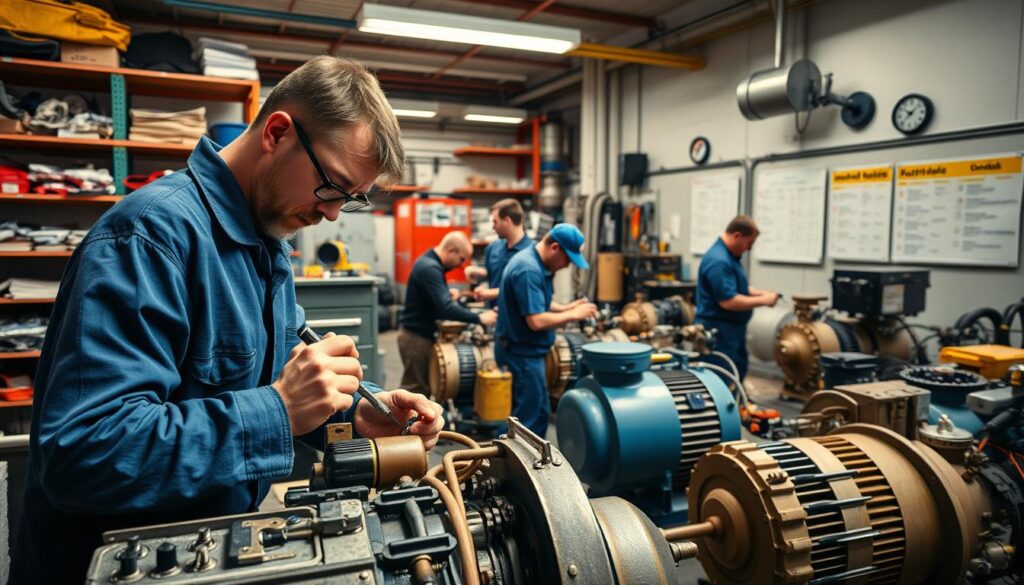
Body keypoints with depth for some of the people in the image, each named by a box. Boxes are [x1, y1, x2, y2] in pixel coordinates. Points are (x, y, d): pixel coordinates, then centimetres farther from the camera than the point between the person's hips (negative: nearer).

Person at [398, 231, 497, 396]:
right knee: (416, 391, -1)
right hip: (416, 337, -10)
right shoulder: (429, 268, -24)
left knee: (423, 388, 16)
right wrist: (479, 318, -29)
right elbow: (446, 309, -32)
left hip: (422, 334, 10)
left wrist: (447, 294, 3)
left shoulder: (430, 262, 8)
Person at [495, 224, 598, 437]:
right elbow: (536, 321, -28)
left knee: (539, 412, 19)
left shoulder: (536, 263, 7)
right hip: (522, 354, -10)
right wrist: (573, 315, -17)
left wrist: (567, 307, 3)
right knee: (530, 418, 0)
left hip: (526, 352, 10)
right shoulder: (528, 270, -25)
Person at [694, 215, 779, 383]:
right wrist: (763, 301, -17)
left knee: (738, 374, 20)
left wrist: (760, 293, 4)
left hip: (732, 330, 11)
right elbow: (728, 301, -28)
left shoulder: (730, 256, 10)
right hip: (718, 332, -11)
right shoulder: (718, 261, -24)